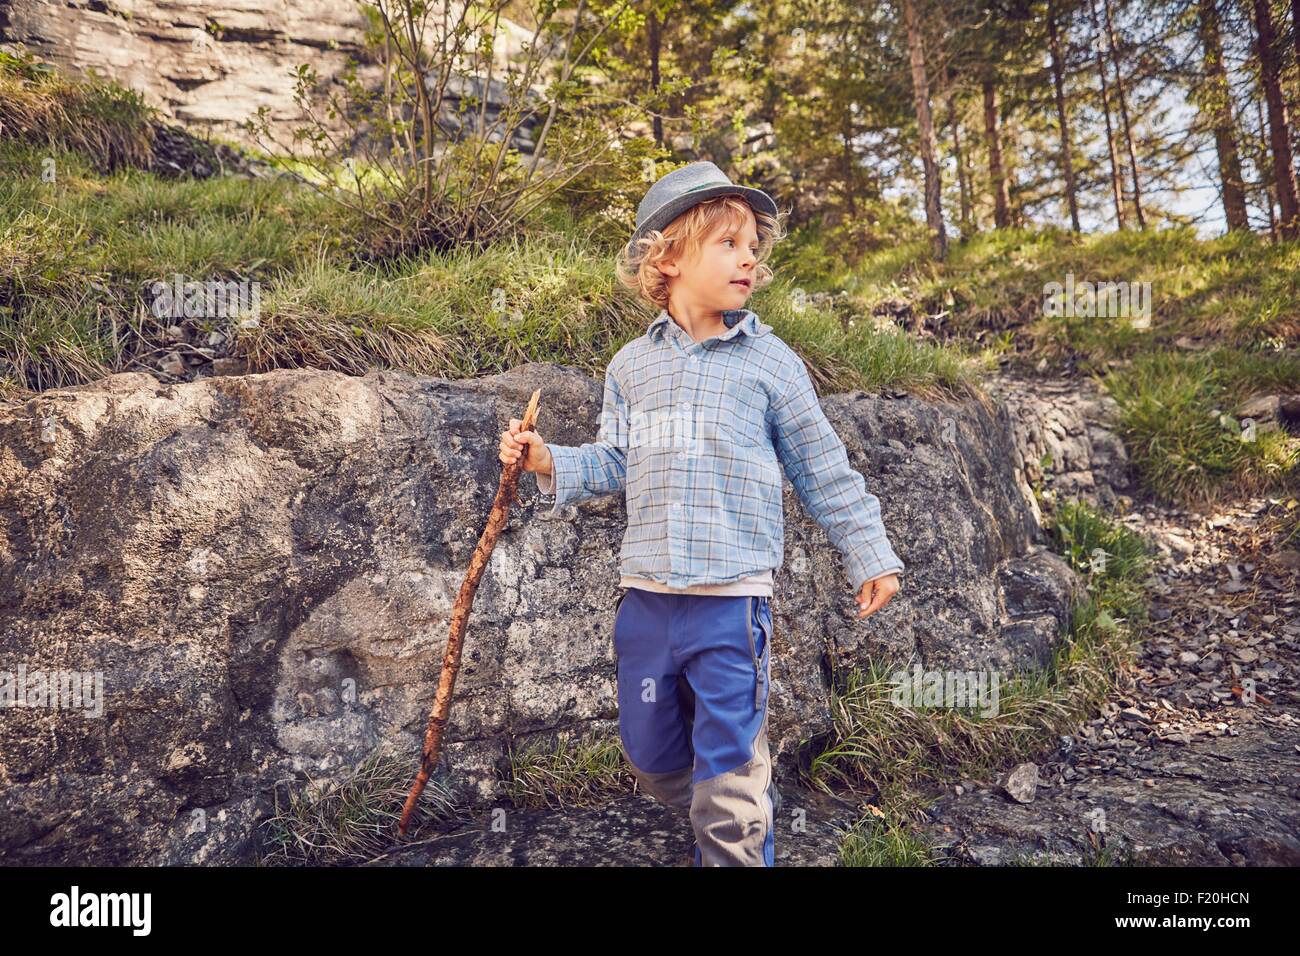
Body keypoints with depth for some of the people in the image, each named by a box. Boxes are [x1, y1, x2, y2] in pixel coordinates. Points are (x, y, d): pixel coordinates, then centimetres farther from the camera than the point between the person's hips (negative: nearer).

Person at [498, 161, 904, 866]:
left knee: (729, 773, 2)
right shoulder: (631, 366, 7)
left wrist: (869, 555, 6)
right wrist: (549, 461, -4)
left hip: (732, 599, -3)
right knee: (651, 756, 18)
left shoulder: (769, 362, -1)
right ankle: (741, 813, 46)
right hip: (646, 596, 4)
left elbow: (822, 471, 4)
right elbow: (616, 465, 11)